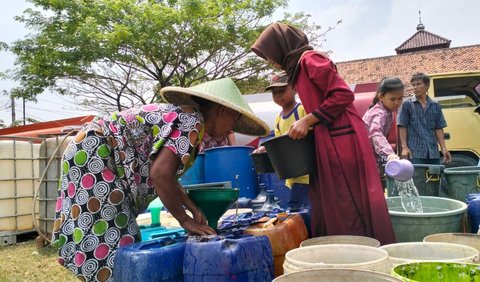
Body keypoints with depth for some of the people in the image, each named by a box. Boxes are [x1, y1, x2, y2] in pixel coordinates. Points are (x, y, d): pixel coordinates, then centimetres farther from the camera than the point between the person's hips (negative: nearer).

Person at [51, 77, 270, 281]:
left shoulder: (180, 115, 13)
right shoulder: (192, 121, -16)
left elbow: (165, 173, 18)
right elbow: (160, 173, -27)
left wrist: (194, 210, 14)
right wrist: (185, 220, -16)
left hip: (96, 157, 10)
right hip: (94, 155, -10)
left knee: (120, 242, 13)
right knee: (114, 245, -8)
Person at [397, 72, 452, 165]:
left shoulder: (435, 106, 12)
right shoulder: (407, 104, 3)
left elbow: (439, 129, 12)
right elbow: (402, 127, -1)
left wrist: (443, 148, 4)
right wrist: (404, 147, -10)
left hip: (433, 152, 4)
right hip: (414, 152, -4)